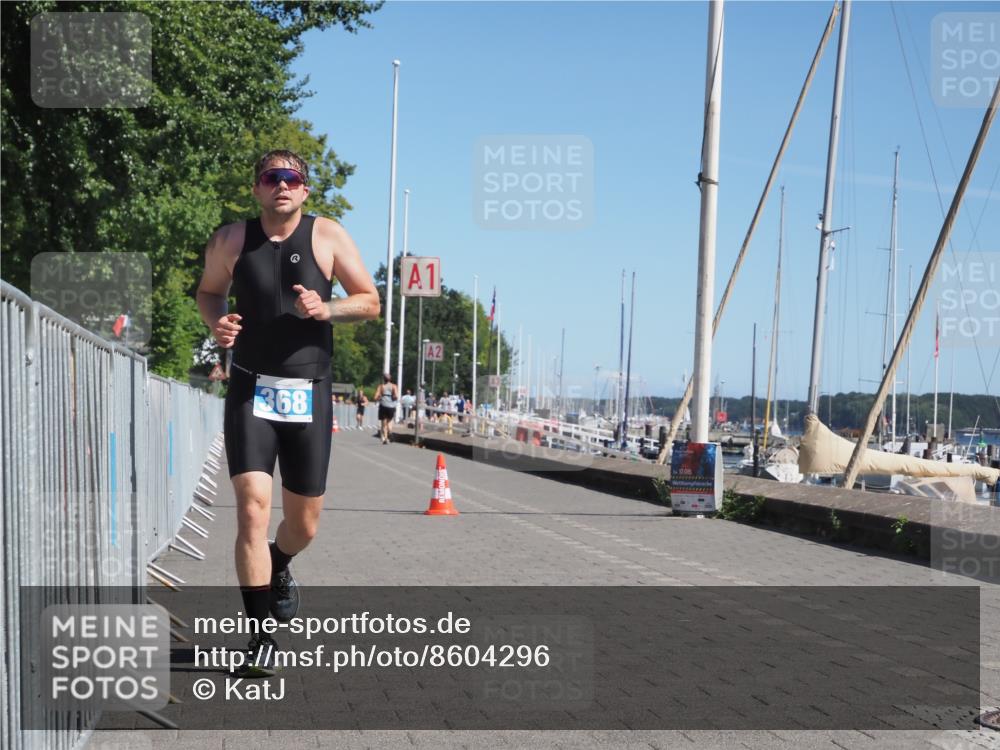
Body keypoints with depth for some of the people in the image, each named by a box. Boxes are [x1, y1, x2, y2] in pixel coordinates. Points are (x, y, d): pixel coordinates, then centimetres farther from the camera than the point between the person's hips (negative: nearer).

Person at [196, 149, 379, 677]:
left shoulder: (328, 237, 0)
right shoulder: (231, 240, 3)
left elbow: (370, 302, 4)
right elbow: (209, 291, 19)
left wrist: (326, 309, -15)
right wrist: (216, 321, -4)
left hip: (308, 394, 1)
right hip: (250, 391, -1)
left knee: (304, 524, 9)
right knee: (252, 507, -16)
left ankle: (279, 568, 47)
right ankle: (260, 640, -10)